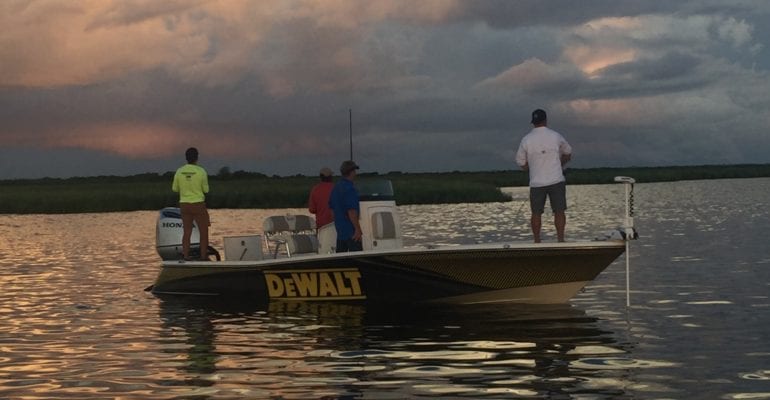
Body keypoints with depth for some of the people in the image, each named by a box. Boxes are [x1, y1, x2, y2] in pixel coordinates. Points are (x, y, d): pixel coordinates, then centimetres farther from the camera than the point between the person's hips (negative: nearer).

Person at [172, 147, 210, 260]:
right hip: (198, 204, -3)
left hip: (184, 204, 3)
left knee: (187, 231, 9)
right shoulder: (201, 171, -11)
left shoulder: (179, 171, -2)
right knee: (203, 231, 7)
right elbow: (206, 190, -4)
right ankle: (204, 255, 6)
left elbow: (175, 188, 6)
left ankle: (185, 254, 5)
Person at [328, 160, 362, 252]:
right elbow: (351, 211, -23)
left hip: (339, 229, 9)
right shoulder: (349, 188, -17)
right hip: (350, 230, -9)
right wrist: (357, 228, -22)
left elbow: (331, 207, 19)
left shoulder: (336, 187, 12)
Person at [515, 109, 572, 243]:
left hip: (536, 183, 0)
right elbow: (568, 154, 15)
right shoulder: (556, 136, -1)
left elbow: (521, 162, 5)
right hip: (557, 181, 0)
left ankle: (537, 241, 11)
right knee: (559, 211, 3)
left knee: (536, 213, 9)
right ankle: (560, 239, -2)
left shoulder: (526, 140, -3)